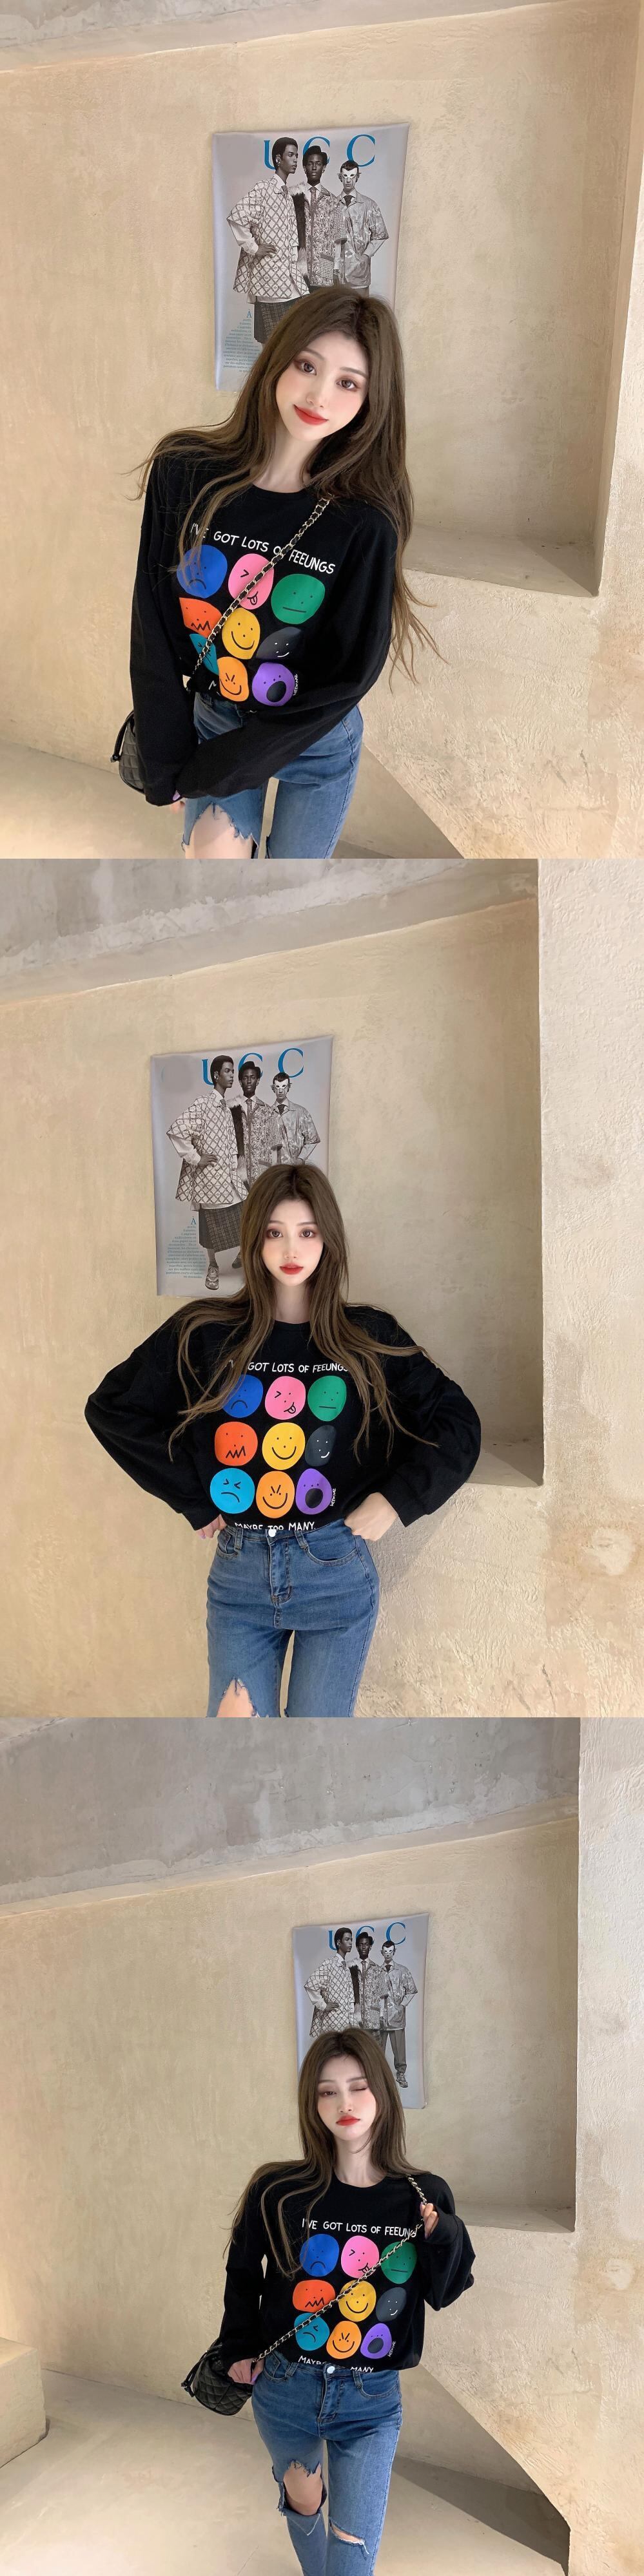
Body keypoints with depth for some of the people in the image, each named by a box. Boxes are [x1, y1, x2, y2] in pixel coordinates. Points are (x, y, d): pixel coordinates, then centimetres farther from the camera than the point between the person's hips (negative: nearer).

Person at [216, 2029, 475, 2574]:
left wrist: (447, 2238, -18)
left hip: (371, 2403, -1)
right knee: (302, 2503, 23)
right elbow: (243, 2271, 7)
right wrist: (239, 2347, 7)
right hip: (286, 2387, 1)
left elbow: (444, 2295, -1)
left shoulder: (425, 2198, -10)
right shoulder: (279, 2193, -12)